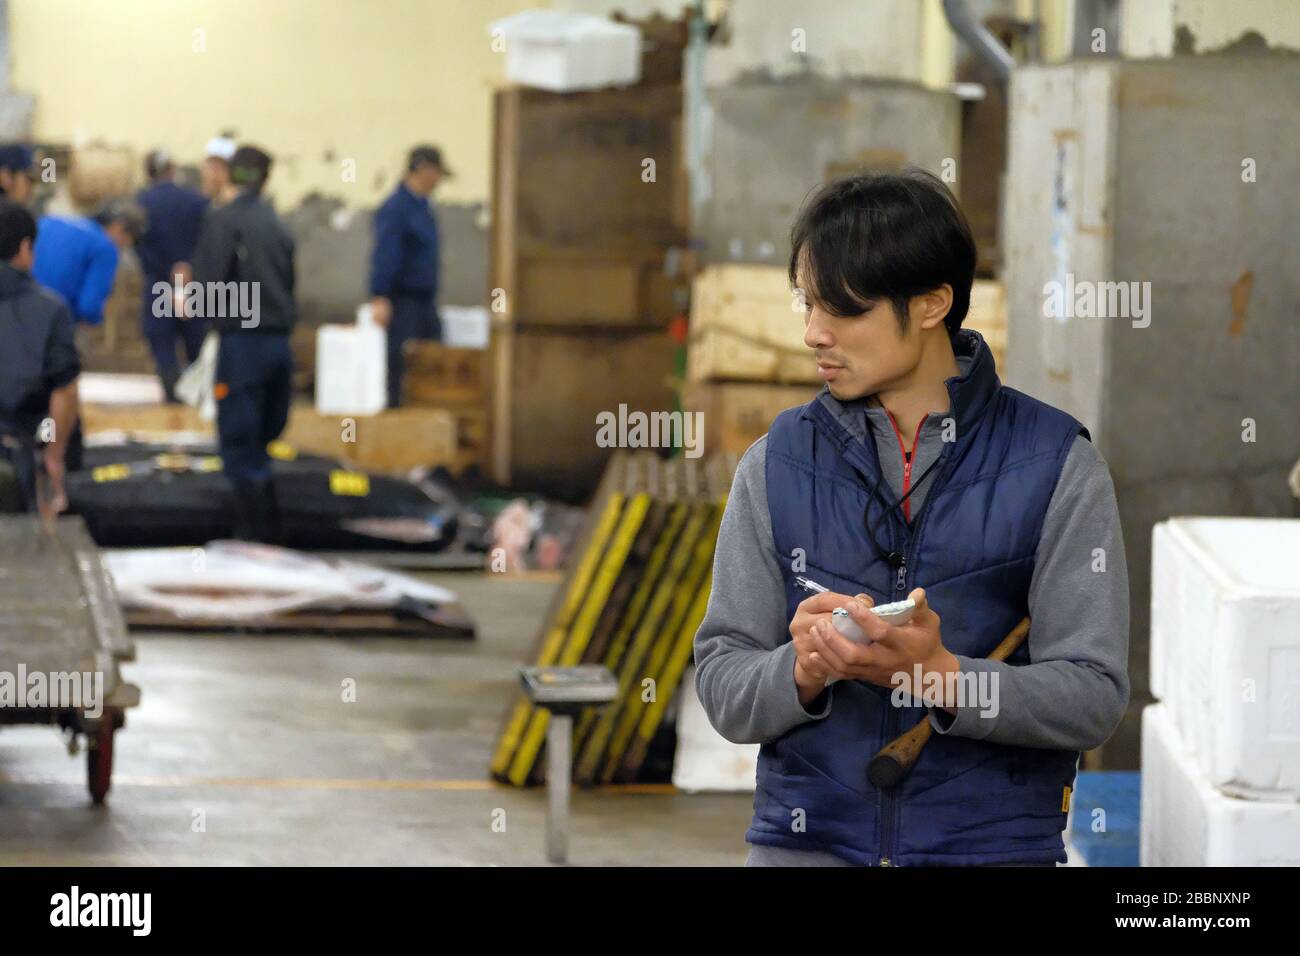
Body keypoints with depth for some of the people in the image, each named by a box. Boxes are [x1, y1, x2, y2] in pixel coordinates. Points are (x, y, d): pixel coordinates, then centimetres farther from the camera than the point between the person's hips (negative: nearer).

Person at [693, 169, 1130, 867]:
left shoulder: (1057, 466, -3)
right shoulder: (777, 463, 5)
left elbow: (1093, 698, -7)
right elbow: (723, 690, 2)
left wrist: (941, 675, -21)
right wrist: (803, 671, -18)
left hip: (993, 842, -2)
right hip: (804, 841, 2)